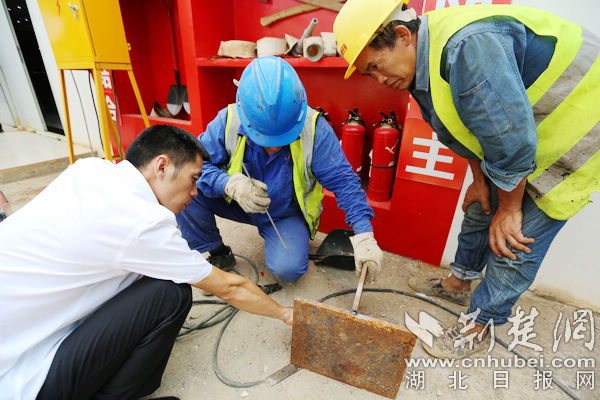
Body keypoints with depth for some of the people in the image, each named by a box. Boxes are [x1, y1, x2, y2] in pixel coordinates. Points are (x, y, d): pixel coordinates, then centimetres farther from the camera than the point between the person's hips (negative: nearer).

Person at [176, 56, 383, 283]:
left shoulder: (314, 129, -23)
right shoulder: (228, 121, -20)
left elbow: (343, 181, -19)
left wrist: (364, 236, -27)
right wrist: (230, 184, -36)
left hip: (287, 214, -1)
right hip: (238, 205, 2)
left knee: (287, 269, -25)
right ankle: (218, 254, 3)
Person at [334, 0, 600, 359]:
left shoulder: (469, 47, -34)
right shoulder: (425, 61, -3)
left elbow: (512, 144, -32)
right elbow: (470, 126, 7)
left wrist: (509, 209, -18)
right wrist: (479, 180, 5)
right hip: (525, 136, 9)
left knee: (516, 240, -7)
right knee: (481, 208, 14)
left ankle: (480, 326, 13)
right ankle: (458, 283, 35)